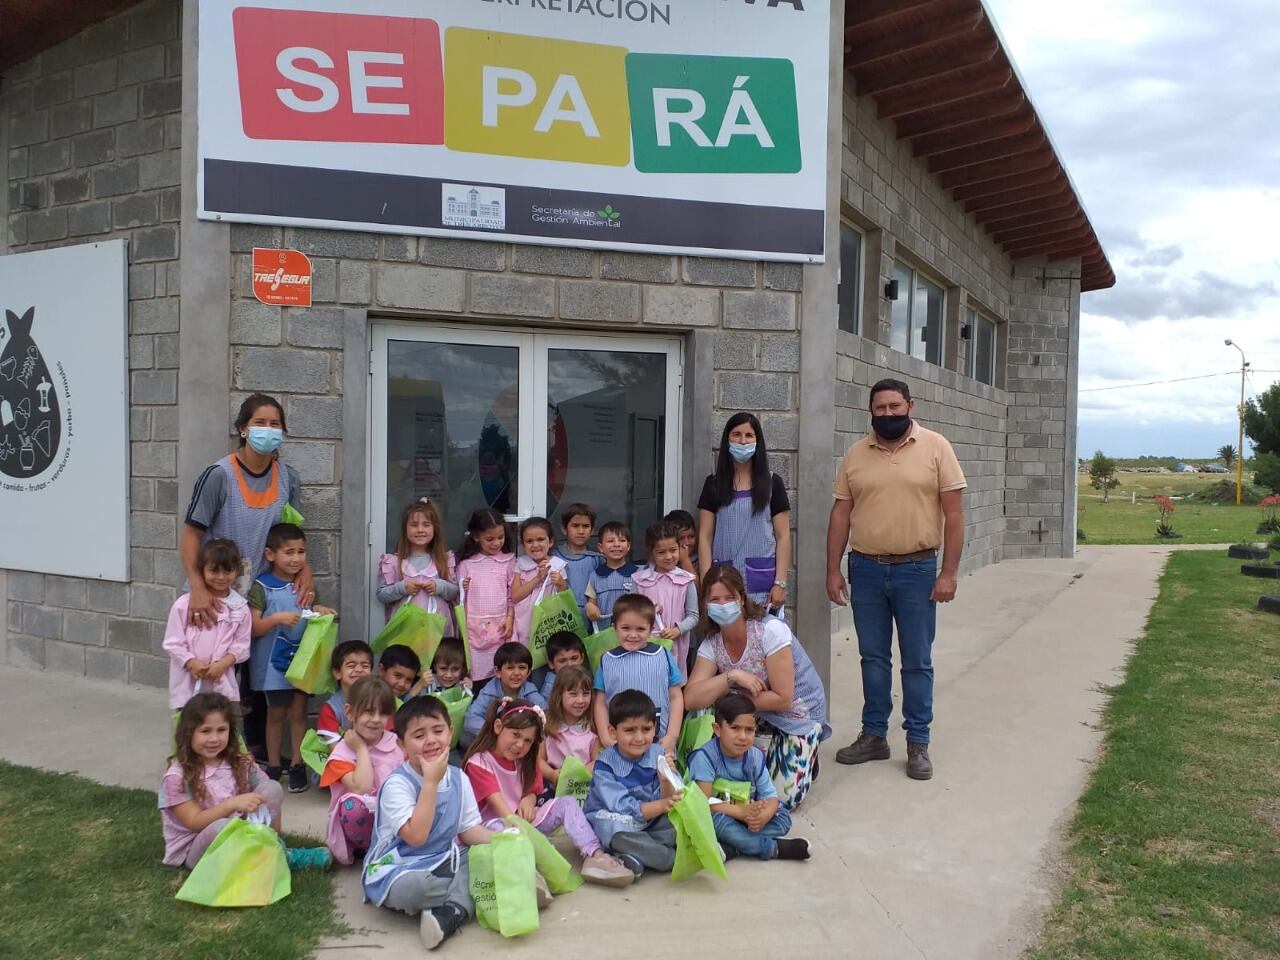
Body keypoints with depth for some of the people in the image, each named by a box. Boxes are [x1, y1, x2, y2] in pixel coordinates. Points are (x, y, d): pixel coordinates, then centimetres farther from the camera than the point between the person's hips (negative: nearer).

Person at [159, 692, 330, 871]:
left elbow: (270, 796, 0)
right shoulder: (177, 777, -14)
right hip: (193, 850, -5)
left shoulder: (240, 763, 1)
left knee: (272, 787, -12)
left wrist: (273, 834, -16)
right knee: (221, 826, -38)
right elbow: (194, 823, -19)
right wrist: (232, 804, -33)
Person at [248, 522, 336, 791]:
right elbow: (253, 628, -11)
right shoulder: (262, 587, -9)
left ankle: (297, 765, 16)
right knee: (276, 713, 9)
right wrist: (277, 618, -26)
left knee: (299, 711, 7)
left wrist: (320, 611, -2)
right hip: (273, 660, -3)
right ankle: (273, 765, 23)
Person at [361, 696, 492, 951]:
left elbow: (468, 829, 5)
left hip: (442, 862, 6)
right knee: (410, 887, -38)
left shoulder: (458, 778, 1)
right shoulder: (397, 784, -19)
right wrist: (431, 781, -28)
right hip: (397, 868, -6)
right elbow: (416, 836, -29)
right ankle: (472, 892, -12)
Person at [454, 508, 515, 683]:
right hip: (474, 627, 0)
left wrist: (510, 618, -2)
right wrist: (462, 589, -11)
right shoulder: (466, 564, 6)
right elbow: (459, 597, 8)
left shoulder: (509, 561, 7)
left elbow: (513, 595, 7)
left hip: (500, 626, 0)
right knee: (475, 676, -2)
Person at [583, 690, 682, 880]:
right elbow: (623, 808, -26)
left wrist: (665, 781, -31)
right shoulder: (605, 764, -17)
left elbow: (669, 804, -10)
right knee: (612, 826, -37)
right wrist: (662, 806, -40)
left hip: (647, 824, 4)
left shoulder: (658, 754, -6)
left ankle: (635, 857, -22)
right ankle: (679, 858, -25)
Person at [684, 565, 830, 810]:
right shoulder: (711, 643, -8)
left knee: (783, 797, -13)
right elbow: (691, 699, -21)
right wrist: (731, 676, -31)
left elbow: (783, 699, -23)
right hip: (761, 717, 4)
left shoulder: (770, 631, -24)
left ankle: (805, 758, 16)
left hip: (798, 714, -4)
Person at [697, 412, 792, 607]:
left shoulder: (772, 483, 7)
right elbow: (705, 536, 6)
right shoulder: (714, 484, 10)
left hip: (762, 578, -1)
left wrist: (780, 583, -5)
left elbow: (783, 537, 4)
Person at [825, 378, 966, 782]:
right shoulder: (856, 454, 5)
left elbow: (954, 513, -5)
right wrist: (833, 570, 3)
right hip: (865, 570, 3)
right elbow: (840, 514, 7)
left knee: (917, 662, 6)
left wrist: (948, 573, -10)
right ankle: (874, 736, 24)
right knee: (873, 658, 12)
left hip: (916, 570, -3)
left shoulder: (935, 447, -3)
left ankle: (918, 743, 17)